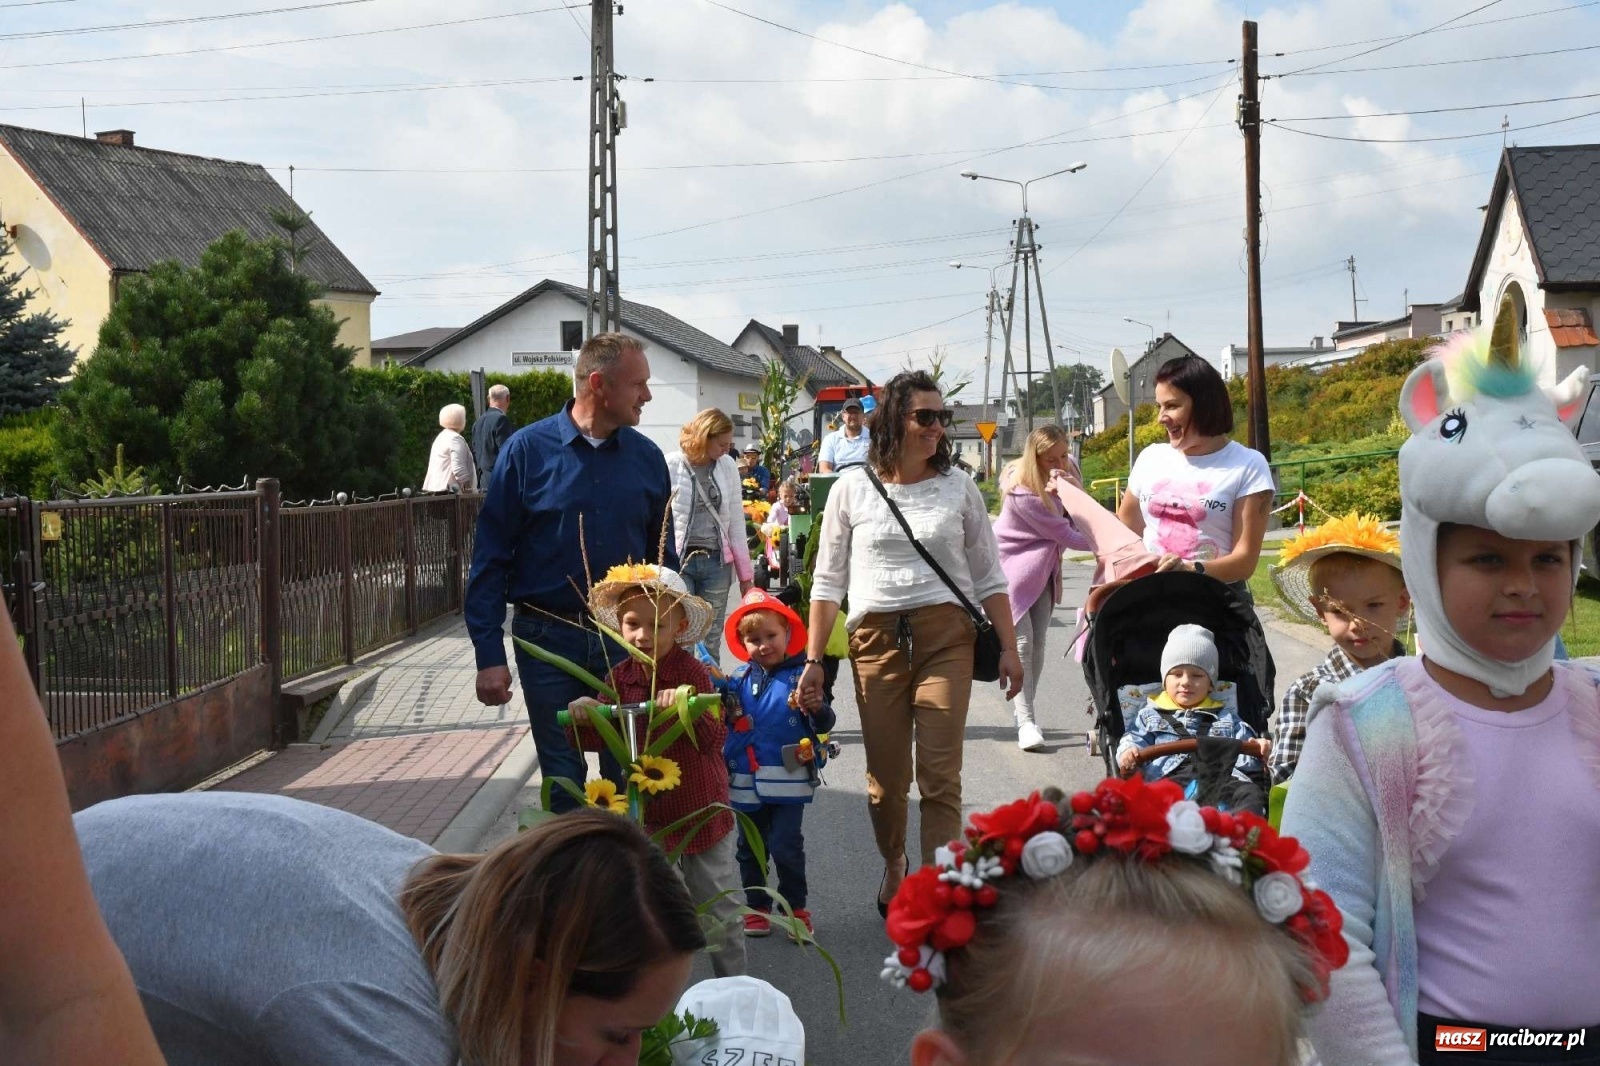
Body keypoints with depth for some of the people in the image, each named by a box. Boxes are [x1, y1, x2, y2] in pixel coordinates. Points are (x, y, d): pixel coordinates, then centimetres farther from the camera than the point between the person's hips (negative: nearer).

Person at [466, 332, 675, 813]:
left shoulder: (646, 457, 3)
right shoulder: (528, 449, -6)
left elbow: (664, 557, 9)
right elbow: (490, 558, -5)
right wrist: (489, 655, -10)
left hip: (627, 641, 2)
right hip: (549, 640, -2)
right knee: (563, 778, 10)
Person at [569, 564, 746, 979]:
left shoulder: (691, 673, -17)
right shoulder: (620, 678, -4)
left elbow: (716, 737, -23)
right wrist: (585, 715, -16)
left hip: (700, 809, -3)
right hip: (647, 812, 4)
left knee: (718, 905, 10)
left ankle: (732, 980, 26)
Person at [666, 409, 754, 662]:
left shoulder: (728, 466, 6)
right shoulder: (671, 466, -6)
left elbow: (737, 524, 10)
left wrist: (746, 573, 11)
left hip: (716, 562, 4)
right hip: (677, 562, -3)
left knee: (710, 642, 7)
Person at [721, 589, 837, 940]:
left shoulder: (800, 676, -7)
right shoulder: (739, 679, 4)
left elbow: (824, 725, -8)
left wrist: (816, 708, -29)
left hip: (788, 779, -4)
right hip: (745, 780, 4)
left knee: (786, 845, -3)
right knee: (750, 847, 13)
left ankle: (795, 908, 12)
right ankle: (756, 907, 26)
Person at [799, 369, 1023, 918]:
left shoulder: (959, 488, 8)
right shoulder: (853, 488, 6)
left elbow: (988, 577, 11)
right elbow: (828, 581, 8)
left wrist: (1009, 648, 5)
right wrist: (813, 660, 4)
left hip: (945, 637, 0)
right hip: (876, 641, 0)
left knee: (940, 779, -7)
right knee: (886, 779, 7)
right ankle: (893, 862, 36)